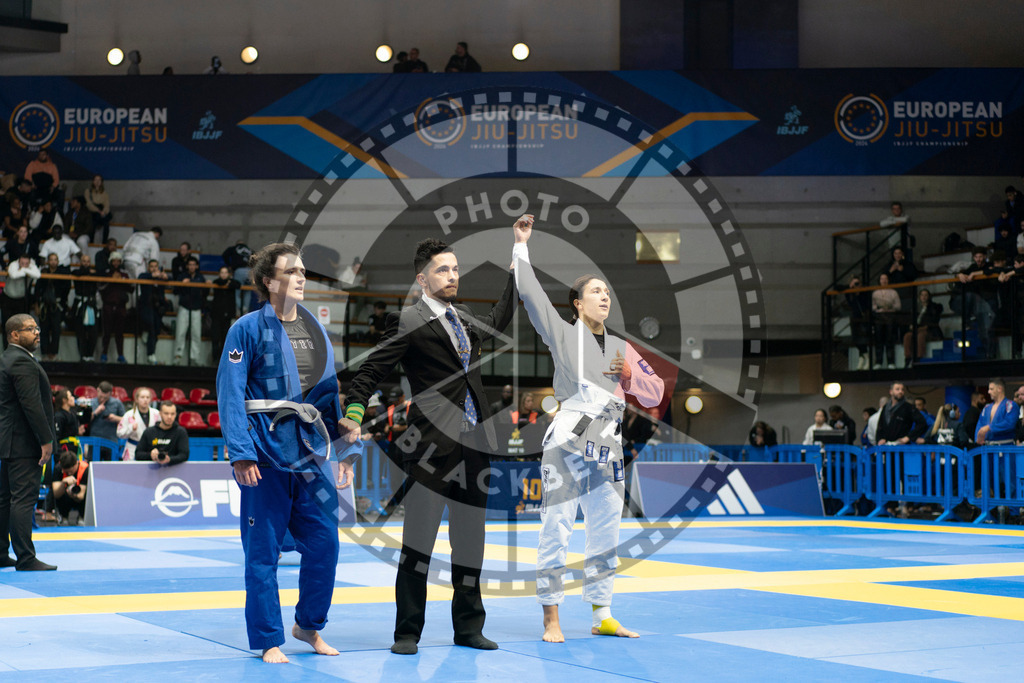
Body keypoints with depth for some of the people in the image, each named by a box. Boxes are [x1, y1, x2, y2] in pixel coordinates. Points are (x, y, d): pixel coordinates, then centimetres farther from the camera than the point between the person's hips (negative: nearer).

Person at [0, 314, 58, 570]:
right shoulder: (22, 362, -15)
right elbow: (32, 405, -22)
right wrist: (46, 440, -19)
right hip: (24, 443, -11)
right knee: (24, 498, -9)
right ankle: (25, 558, -8)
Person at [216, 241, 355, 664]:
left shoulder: (317, 329, 11)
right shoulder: (248, 329, -6)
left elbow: (330, 392, 15)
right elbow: (230, 394, -10)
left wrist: (343, 449, 12)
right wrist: (240, 454, -17)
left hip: (310, 452, 5)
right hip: (266, 452, -5)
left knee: (324, 541, 4)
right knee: (263, 549, 1)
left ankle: (309, 625, 24)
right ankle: (268, 640, 12)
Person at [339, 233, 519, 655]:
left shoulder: (464, 319, 17)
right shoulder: (408, 322, -4)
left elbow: (498, 320, 36)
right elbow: (371, 371, -7)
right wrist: (354, 414, -19)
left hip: (474, 445, 7)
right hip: (433, 445, -6)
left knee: (470, 541, 11)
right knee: (418, 541, -3)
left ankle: (468, 628, 21)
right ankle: (407, 633, 7)